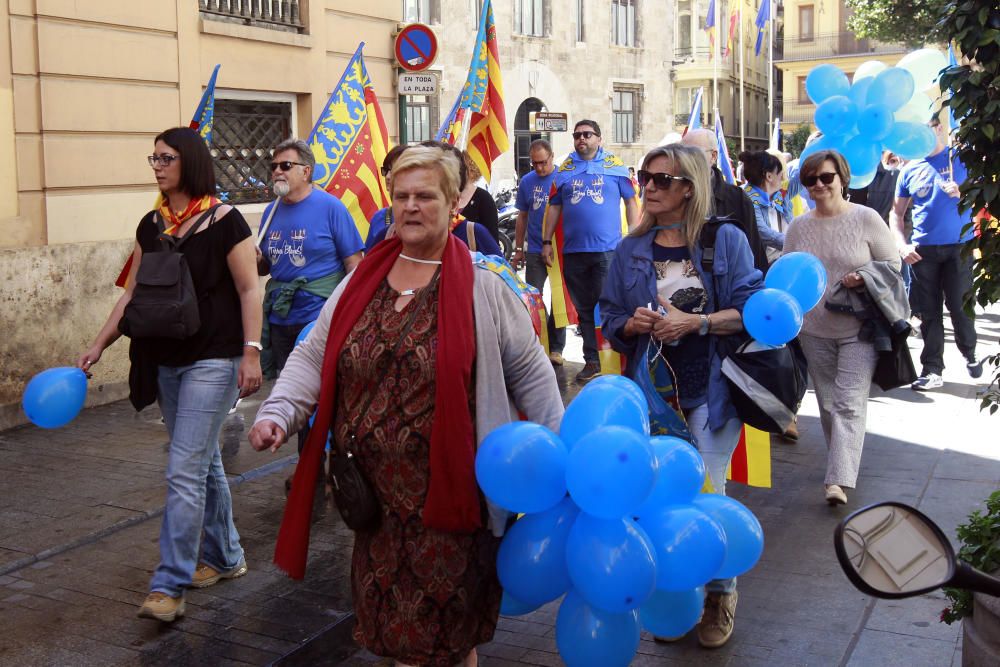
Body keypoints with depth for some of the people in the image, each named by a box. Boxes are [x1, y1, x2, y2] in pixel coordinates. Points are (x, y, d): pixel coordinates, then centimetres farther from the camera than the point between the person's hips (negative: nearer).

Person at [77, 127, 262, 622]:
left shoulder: (223, 220, -9)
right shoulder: (151, 225, 9)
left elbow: (249, 290, -10)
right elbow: (133, 294, 13)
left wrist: (251, 352, -16)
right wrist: (99, 345, 8)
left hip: (213, 360, -7)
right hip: (166, 360, 7)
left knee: (184, 472, -9)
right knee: (203, 464, 16)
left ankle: (170, 584, -1)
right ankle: (225, 557, 30)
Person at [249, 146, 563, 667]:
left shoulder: (484, 288, -5)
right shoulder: (362, 282, 6)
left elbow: (530, 374, 0)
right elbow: (314, 357, 9)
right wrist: (278, 413, -6)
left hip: (449, 493, -4)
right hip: (374, 491, 4)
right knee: (387, 622, 16)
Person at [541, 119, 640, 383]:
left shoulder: (615, 166, 4)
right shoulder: (564, 169, 11)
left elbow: (631, 202, 5)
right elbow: (554, 207, 13)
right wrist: (546, 242, 7)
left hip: (608, 250, -3)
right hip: (573, 252, 3)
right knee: (584, 310, 10)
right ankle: (591, 362, 18)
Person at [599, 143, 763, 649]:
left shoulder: (725, 240, -2)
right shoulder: (631, 250, 8)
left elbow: (751, 309, -7)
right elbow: (611, 321, 10)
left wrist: (695, 322, -18)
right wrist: (633, 324, -11)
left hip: (710, 390, -3)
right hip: (652, 393, 3)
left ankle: (720, 594, 21)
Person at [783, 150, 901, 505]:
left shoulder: (866, 218, -6)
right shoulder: (798, 226, 4)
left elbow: (892, 263, 1)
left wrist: (865, 279, -18)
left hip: (858, 330, -4)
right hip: (814, 330, 4)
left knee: (849, 403, -11)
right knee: (828, 403, 14)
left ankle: (838, 480, -15)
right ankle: (841, 461, 32)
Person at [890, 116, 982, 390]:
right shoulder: (910, 169, 9)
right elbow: (896, 213, 12)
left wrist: (963, 193, -18)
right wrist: (902, 245, -2)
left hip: (958, 246, -2)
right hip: (922, 251, 2)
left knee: (960, 306, 0)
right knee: (929, 311, 4)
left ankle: (970, 356, 26)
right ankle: (932, 370, 11)